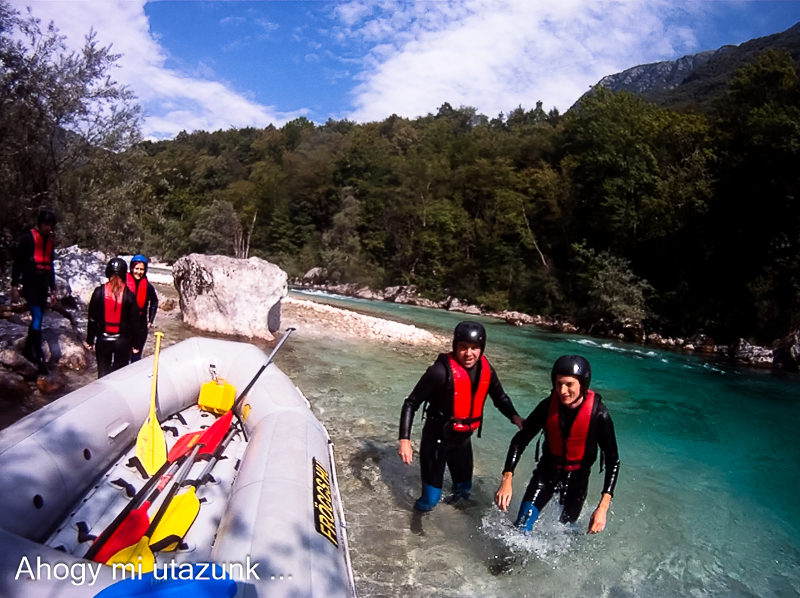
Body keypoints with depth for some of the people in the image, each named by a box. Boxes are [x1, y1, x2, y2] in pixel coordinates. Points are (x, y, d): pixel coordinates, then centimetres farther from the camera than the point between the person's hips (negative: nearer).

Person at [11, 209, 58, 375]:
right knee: (37, 316, -16)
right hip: (30, 282, -6)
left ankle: (28, 349, 28)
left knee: (38, 318, 10)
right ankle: (40, 358, -17)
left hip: (43, 284, 6)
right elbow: (18, 262, -5)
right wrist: (15, 285, -9)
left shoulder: (50, 241, 15)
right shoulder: (28, 238, -5)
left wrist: (52, 290, 18)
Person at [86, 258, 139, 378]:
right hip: (123, 341, -1)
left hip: (103, 340, 1)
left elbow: (92, 318, 0)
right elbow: (134, 321, -4)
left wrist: (90, 340, 9)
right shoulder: (129, 295, -7)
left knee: (103, 372, 13)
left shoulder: (99, 292, -4)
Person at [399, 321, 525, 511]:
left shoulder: (486, 370, -8)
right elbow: (411, 403, -19)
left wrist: (514, 416, -10)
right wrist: (404, 439, -27)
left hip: (463, 439, 6)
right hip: (436, 439, -5)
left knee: (464, 490, 22)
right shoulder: (442, 370, -25)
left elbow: (500, 397, 9)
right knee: (431, 499, -5)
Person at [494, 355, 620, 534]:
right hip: (547, 471, 1)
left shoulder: (598, 414, -25)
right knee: (521, 526, -9)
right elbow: (519, 441, -11)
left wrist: (603, 507, -25)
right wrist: (507, 480, -21)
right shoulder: (547, 406, -20)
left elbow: (613, 461, -18)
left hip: (577, 477, -1)